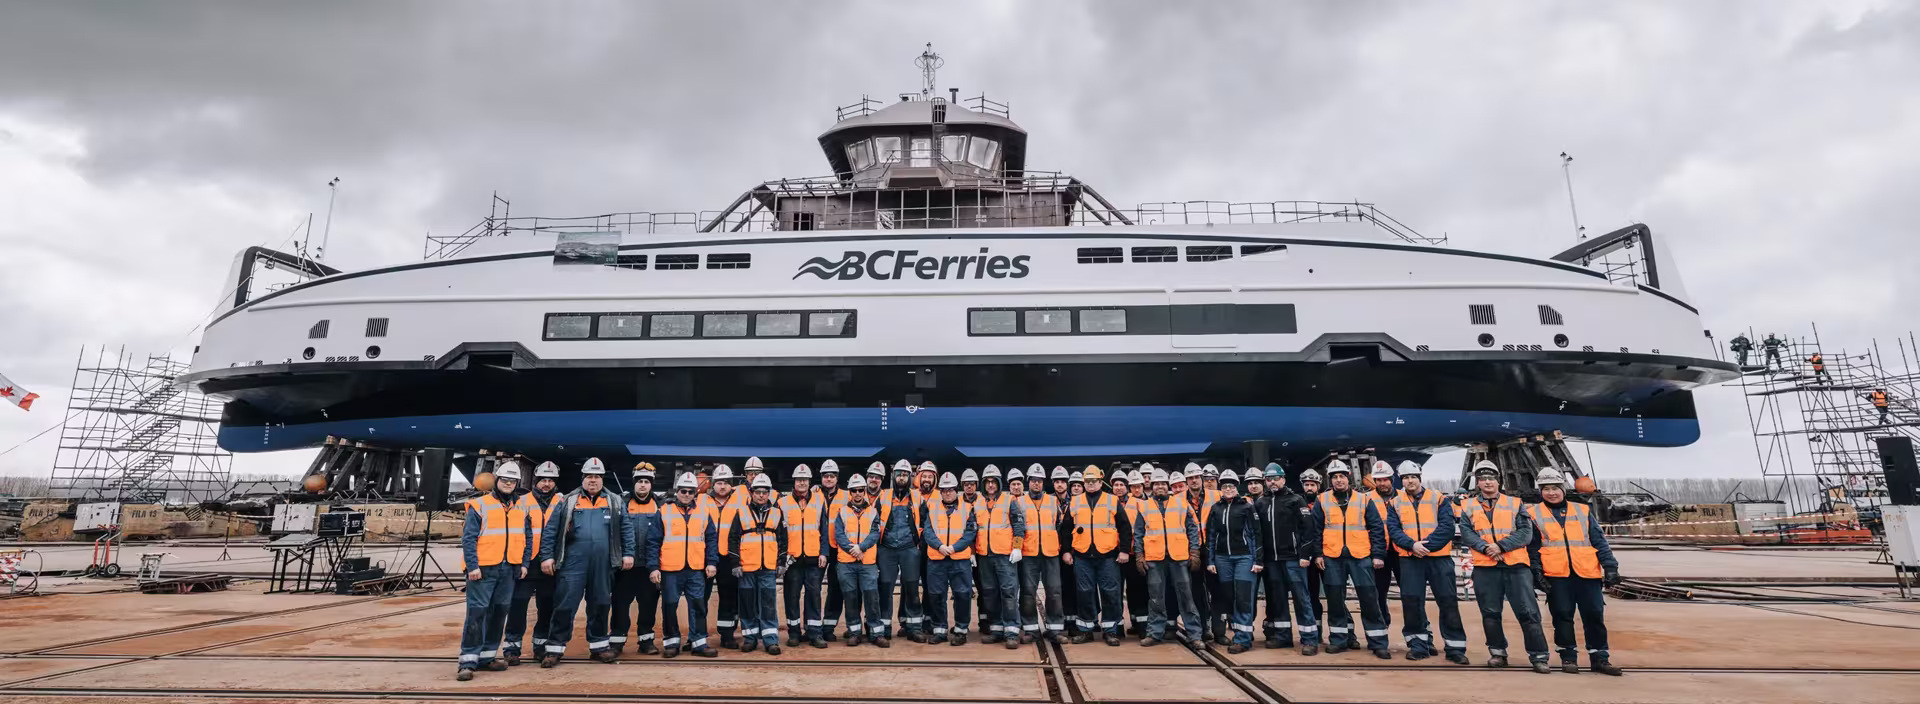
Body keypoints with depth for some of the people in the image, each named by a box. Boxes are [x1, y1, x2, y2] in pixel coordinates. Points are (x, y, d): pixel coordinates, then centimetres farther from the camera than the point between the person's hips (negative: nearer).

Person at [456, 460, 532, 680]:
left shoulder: (521, 508, 13)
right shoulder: (480, 505, -3)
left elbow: (528, 538, 15)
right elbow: (468, 538, -7)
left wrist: (524, 563, 6)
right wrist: (472, 566, -14)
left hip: (509, 570, 5)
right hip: (483, 569, -5)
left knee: (499, 612, 10)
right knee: (477, 612, -8)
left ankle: (487, 656, 20)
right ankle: (468, 661, -2)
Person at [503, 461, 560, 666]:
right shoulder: (523, 501, 2)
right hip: (527, 563, -2)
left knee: (547, 607, 10)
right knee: (518, 605, -3)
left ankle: (541, 644, 22)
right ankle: (512, 647, 7)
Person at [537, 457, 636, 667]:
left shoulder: (614, 502, 9)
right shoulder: (568, 501, 5)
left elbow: (626, 529, 8)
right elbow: (550, 530, 3)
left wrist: (628, 554, 1)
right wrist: (547, 556, -4)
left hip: (602, 565, 2)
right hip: (573, 562, -1)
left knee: (600, 604, 11)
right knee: (565, 604, -2)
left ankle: (599, 645, 23)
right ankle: (554, 648, 8)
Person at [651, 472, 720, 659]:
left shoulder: (705, 512, 7)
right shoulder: (664, 512, 2)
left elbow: (711, 539, 9)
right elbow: (654, 543, 1)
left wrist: (711, 562, -1)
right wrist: (653, 567, -6)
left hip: (696, 569, 1)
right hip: (670, 569, -1)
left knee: (698, 605, 3)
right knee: (669, 606, 6)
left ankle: (698, 642, 11)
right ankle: (671, 642, 20)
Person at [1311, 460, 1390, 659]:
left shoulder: (1364, 500, 4)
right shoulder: (1322, 501, 5)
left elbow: (1377, 529, 4)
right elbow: (1315, 530, 7)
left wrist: (1377, 554, -3)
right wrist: (1318, 554, 0)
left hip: (1361, 557, -1)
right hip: (1332, 558, 1)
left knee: (1369, 599, 0)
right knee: (1335, 600, 7)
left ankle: (1378, 643, 8)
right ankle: (1339, 639, 18)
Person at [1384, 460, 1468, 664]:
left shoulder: (1439, 499, 3)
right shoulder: (1395, 504, 8)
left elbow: (1446, 527, -7)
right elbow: (1393, 530, -1)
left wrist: (1427, 545, -17)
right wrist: (1412, 545, -17)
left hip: (1439, 557, -1)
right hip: (1410, 559, 1)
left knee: (1448, 601, 0)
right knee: (1411, 601, 1)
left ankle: (1455, 647, 9)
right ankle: (1419, 643, 13)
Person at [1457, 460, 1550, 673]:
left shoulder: (1515, 503, 9)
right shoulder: (1468, 506, 9)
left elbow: (1526, 532, -1)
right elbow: (1466, 534, 0)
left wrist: (1501, 545, -14)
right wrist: (1485, 547, -17)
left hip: (1516, 565, -1)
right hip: (1484, 567, 1)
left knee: (1528, 612, -2)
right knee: (1490, 613, 7)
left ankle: (1539, 656, 7)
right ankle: (1497, 652, 20)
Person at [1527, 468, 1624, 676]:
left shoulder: (1582, 511, 13)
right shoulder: (1534, 514, 6)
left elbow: (1599, 541, 10)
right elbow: (1532, 547, 4)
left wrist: (1610, 566, 1)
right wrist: (1537, 572, -4)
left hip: (1587, 573, 2)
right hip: (1556, 575, -2)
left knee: (1595, 615, 3)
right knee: (1562, 616, 2)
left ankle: (1600, 658, 14)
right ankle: (1568, 657, 13)